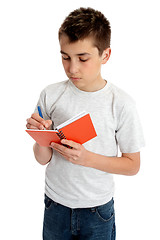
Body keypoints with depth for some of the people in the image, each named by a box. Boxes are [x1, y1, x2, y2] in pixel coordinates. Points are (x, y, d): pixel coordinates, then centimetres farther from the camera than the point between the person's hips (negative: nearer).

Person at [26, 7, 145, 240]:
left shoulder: (121, 104, -15)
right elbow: (43, 159, -2)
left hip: (98, 208, -1)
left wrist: (87, 158, -23)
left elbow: (132, 165, -9)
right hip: (55, 203, 2)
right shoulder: (50, 95, -9)